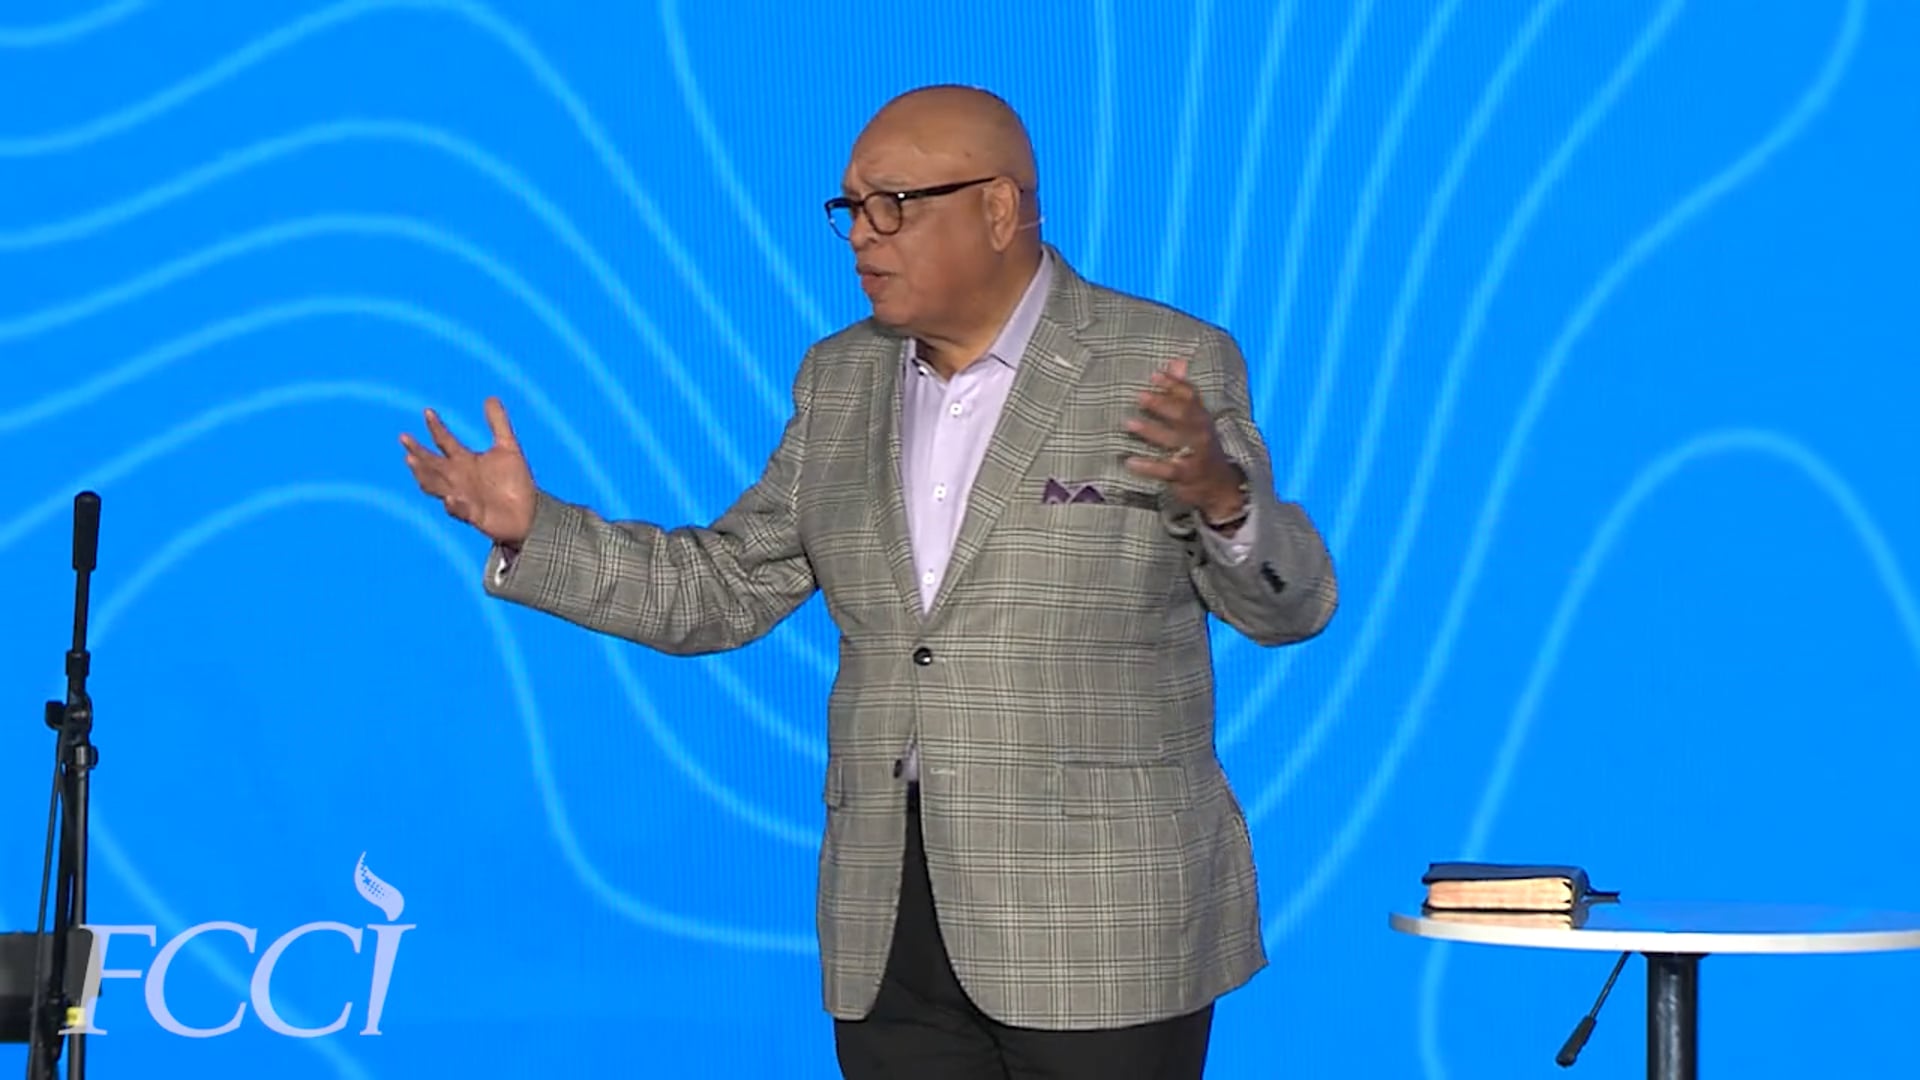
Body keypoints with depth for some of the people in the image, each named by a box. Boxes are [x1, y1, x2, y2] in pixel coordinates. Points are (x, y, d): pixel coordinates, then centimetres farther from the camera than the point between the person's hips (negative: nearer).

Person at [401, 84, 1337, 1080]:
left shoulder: (1166, 367, -5)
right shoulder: (841, 379, 10)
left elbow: (1289, 605, -6)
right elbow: (725, 588, 12)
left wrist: (1222, 499, -27)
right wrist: (533, 528, 1)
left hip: (1103, 922, -5)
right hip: (891, 924, 5)